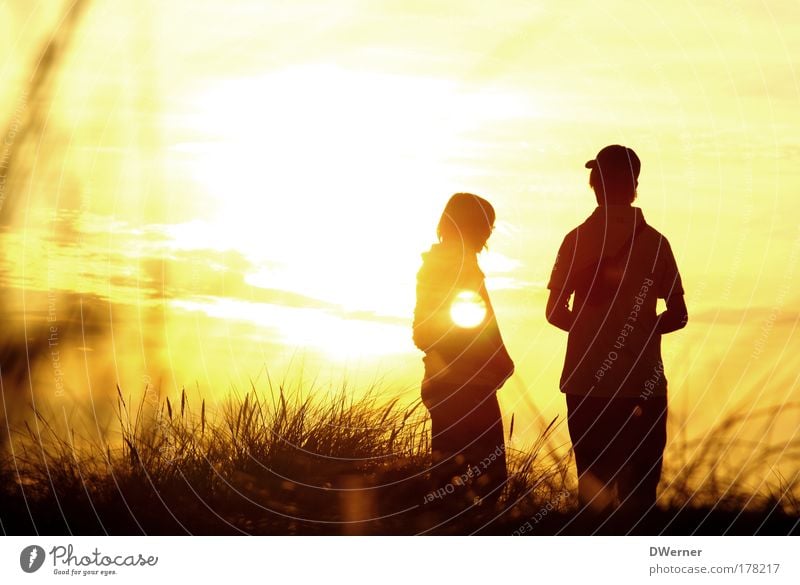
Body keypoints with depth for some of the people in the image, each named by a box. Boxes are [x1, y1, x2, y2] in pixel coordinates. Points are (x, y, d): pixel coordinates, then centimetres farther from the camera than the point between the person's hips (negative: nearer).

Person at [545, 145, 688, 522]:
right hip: (642, 383, -1)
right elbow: (677, 316, 1)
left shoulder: (576, 240, -1)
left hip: (586, 382, 1)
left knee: (593, 483, 11)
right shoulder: (654, 242, -1)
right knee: (639, 492, 3)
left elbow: (556, 312, -1)